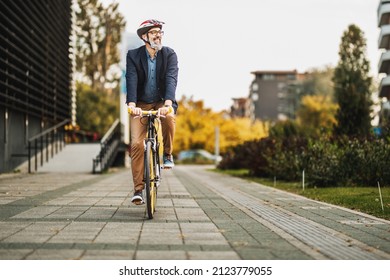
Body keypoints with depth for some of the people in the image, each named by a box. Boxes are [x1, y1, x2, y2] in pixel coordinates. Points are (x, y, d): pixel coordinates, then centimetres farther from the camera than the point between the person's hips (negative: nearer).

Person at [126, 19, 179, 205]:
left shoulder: (169, 55, -6)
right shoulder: (133, 56, -5)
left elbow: (171, 79, -20)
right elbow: (131, 80, -18)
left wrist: (167, 104, -38)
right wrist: (132, 105, -36)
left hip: (162, 103, 0)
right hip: (141, 105, 0)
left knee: (169, 117, -36)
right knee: (136, 144, -14)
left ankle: (167, 154, -10)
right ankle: (138, 189, -7)